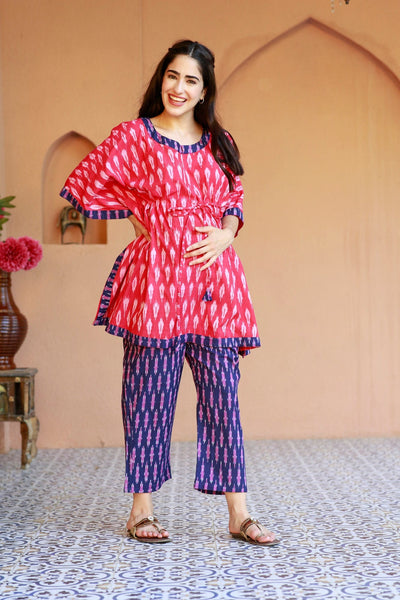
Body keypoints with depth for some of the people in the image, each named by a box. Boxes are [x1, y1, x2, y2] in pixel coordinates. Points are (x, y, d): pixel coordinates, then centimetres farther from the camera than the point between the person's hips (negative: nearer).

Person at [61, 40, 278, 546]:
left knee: (222, 393, 2)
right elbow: (83, 183, 7)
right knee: (149, 392, 1)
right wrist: (136, 215, 5)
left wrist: (225, 234, -2)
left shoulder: (219, 142, 16)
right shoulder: (133, 136, 4)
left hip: (214, 276, 4)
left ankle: (238, 514, 8)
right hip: (156, 276, -3)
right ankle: (141, 510, 13)